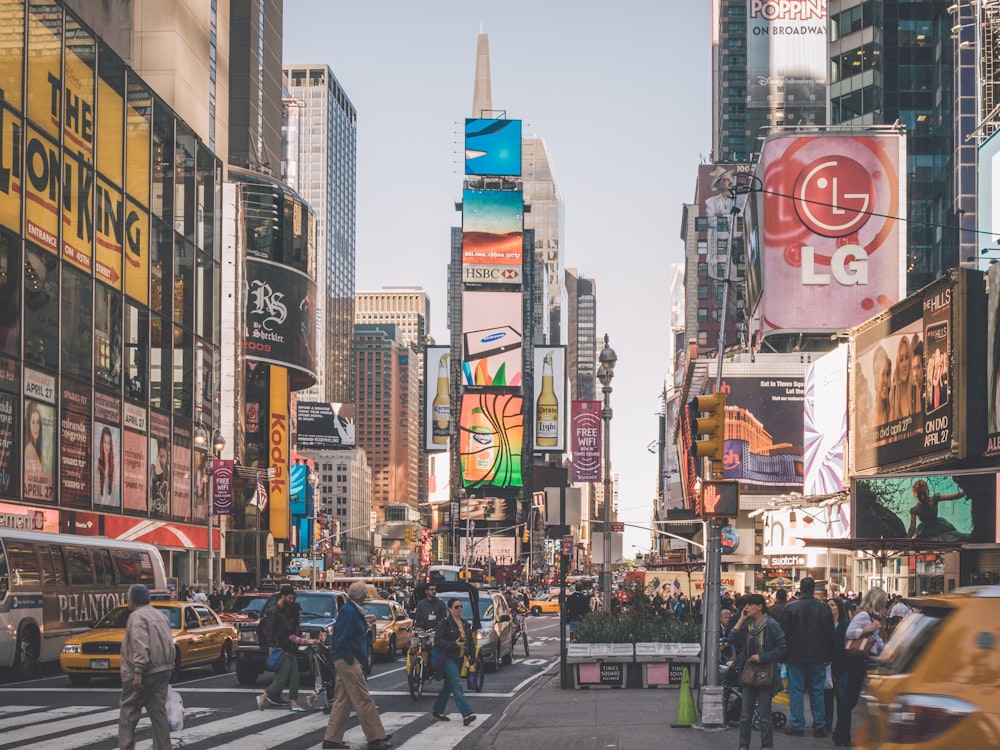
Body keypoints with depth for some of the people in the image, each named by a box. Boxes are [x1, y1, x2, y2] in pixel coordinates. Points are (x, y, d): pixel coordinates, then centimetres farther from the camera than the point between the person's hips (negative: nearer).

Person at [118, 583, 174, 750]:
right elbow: (168, 644, 17)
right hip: (163, 672, 8)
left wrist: (138, 672, -24)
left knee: (128, 712, 0)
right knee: (158, 712, 8)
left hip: (143, 674, -8)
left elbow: (141, 646, -22)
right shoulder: (160, 616, 18)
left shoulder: (137, 617, -11)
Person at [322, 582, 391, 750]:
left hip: (345, 661, 10)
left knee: (342, 701, 11)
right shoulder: (349, 612, -17)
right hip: (348, 661, -10)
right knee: (363, 700, -6)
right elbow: (342, 638, -21)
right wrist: (350, 659, -18)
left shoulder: (352, 610, 14)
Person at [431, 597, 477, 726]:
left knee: (448, 686, 15)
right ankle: (466, 714, -24)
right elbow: (438, 639, -14)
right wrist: (454, 644, -22)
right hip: (449, 658, -7)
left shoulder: (465, 624, 11)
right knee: (457, 685, -15)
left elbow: (471, 642, 16)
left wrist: (472, 658, 7)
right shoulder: (445, 623, -9)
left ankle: (437, 710, 28)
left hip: (460, 659, 7)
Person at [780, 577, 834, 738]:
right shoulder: (824, 608, -2)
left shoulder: (790, 608, -9)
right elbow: (830, 635, 4)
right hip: (817, 658, 2)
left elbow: (784, 634, -6)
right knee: (817, 691, 8)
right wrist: (828, 656, 13)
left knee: (796, 691, 3)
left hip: (796, 657, -2)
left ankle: (797, 726, 4)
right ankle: (819, 726, 10)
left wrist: (783, 656, 2)